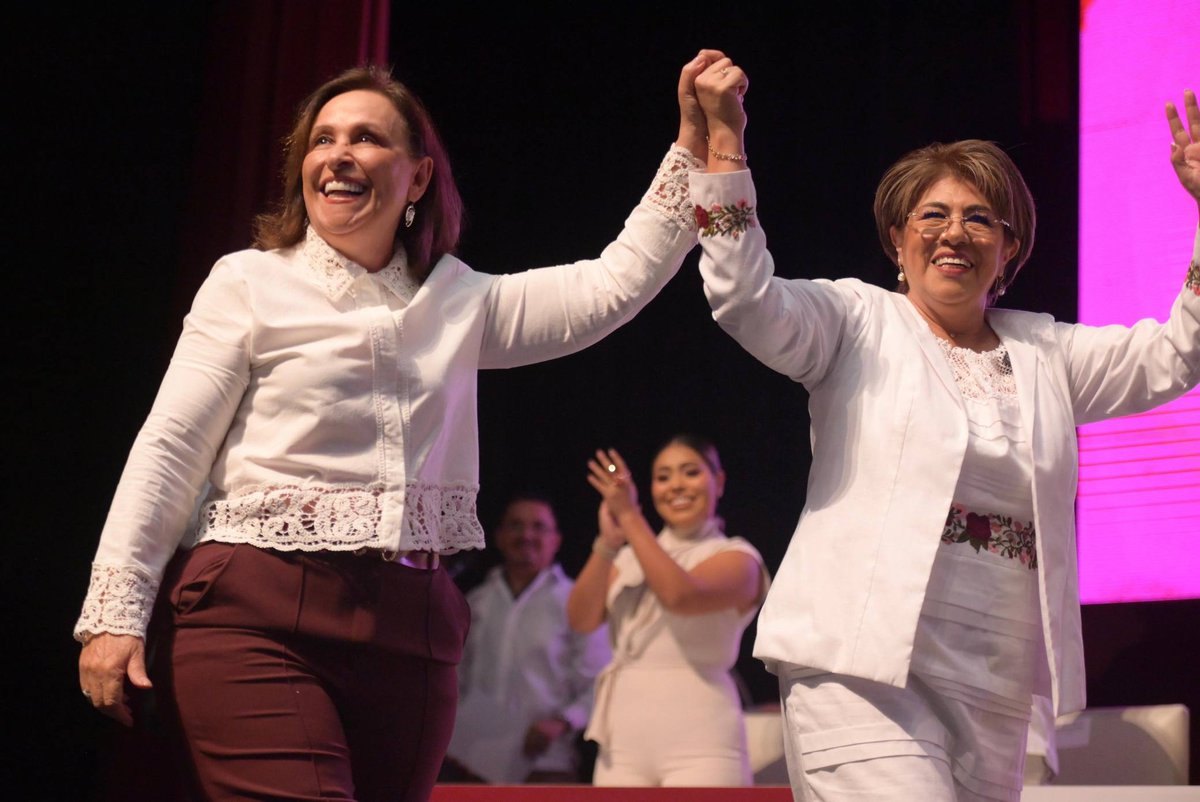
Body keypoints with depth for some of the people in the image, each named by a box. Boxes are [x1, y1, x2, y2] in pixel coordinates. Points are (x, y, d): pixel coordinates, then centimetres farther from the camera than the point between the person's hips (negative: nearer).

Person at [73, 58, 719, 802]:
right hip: (257, 620, -4)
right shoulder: (251, 283, 4)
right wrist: (116, 614, -7)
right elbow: (170, 449, 0)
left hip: (411, 634, 4)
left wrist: (693, 140, 5)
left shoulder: (460, 301, 14)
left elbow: (616, 284, 10)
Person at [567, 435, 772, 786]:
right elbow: (581, 619, 3)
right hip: (623, 741, 5)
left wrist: (630, 516, -14)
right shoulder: (629, 558, 18)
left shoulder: (736, 557, 3)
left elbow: (679, 595, -18)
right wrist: (607, 543, -9)